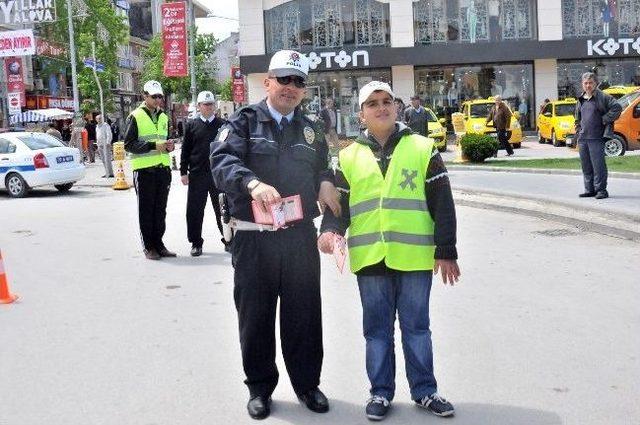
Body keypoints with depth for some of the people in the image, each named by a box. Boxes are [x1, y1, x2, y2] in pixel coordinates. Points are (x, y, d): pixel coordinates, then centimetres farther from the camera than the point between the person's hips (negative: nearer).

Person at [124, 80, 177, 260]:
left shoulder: (164, 117, 16)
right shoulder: (135, 117, -4)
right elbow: (129, 144, -10)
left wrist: (169, 145, 4)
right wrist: (153, 146, -20)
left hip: (163, 168, 6)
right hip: (144, 169, -6)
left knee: (160, 209, 11)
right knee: (146, 210, 1)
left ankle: (158, 243, 20)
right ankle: (148, 247, 7)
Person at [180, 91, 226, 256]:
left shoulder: (222, 125, 4)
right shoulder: (191, 125, 5)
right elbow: (185, 150, 6)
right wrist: (183, 171, 0)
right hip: (197, 174, 1)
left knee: (222, 209, 6)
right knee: (194, 211, 4)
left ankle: (228, 240, 18)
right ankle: (196, 243, 16)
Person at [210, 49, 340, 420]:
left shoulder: (311, 130, 14)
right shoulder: (245, 121, 0)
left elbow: (324, 168, 26)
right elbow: (223, 160, -16)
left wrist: (325, 182, 2)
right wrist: (252, 183, -35)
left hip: (301, 237, 3)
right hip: (253, 237, -3)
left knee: (304, 314, 10)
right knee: (255, 316, 7)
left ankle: (307, 383, 27)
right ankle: (260, 387, 23)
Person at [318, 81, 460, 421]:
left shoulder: (422, 148, 3)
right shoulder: (349, 156, 9)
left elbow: (442, 203, 2)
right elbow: (338, 203, 8)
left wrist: (446, 251, -2)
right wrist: (330, 229, -13)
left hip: (415, 256, -1)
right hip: (369, 258, 2)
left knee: (416, 326, 9)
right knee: (377, 328, 10)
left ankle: (424, 390, 22)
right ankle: (380, 392, 22)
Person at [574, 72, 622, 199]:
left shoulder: (602, 97, -3)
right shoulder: (581, 100, 17)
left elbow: (617, 107, -12)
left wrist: (605, 120, -11)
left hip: (597, 138, -7)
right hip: (583, 138, 7)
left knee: (598, 165, -7)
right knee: (586, 166, 10)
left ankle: (601, 190, -2)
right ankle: (589, 189, 18)